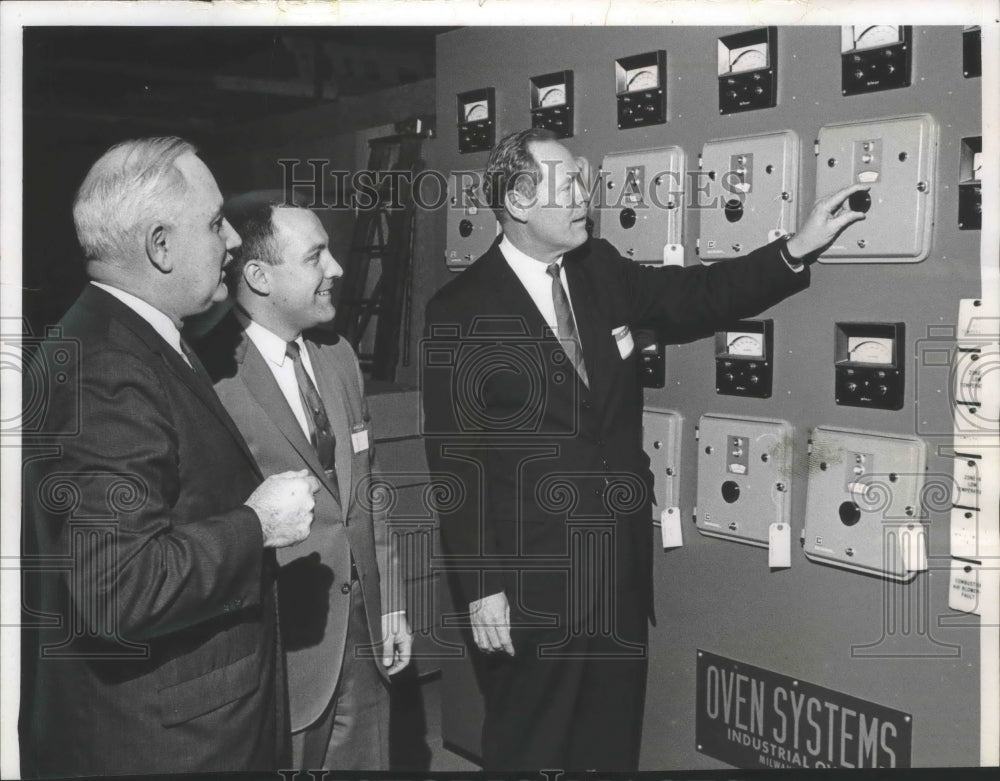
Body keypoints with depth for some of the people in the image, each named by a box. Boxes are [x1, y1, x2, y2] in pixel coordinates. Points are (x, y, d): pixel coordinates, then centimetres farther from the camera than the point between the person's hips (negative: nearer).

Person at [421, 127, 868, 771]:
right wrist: (480, 590, -14)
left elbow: (693, 298, 11)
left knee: (614, 743, 21)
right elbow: (456, 460, -13)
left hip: (621, 567, 6)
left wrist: (797, 251, -1)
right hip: (531, 581, -5)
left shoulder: (601, 270, 3)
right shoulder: (460, 313, -13)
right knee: (531, 749, 13)